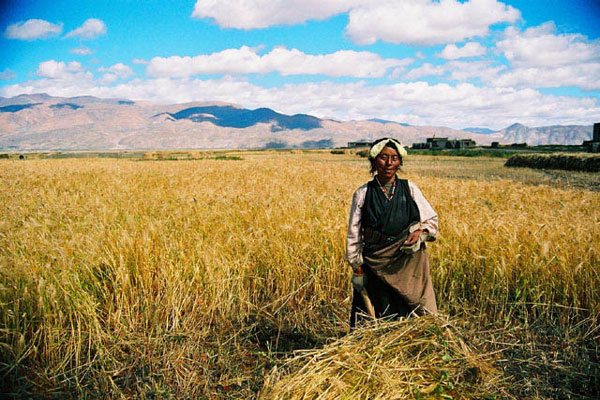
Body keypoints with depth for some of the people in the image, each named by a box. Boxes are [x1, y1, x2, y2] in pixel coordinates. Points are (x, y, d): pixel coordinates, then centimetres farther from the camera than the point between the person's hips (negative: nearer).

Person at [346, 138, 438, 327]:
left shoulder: (410, 189, 4)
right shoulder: (363, 194, 1)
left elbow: (432, 220, 9)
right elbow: (354, 235, 3)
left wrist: (420, 232, -12)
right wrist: (357, 269, -1)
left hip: (408, 265, 1)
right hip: (374, 266, -1)